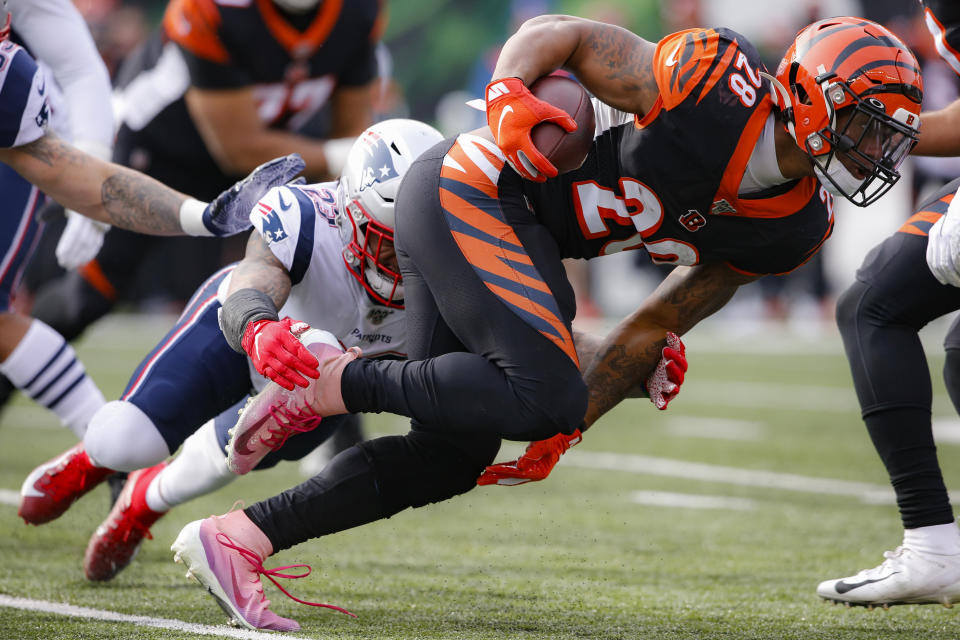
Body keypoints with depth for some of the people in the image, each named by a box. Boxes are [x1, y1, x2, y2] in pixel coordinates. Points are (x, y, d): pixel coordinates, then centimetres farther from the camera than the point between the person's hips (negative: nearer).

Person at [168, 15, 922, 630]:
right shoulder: (712, 84, -19)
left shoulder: (793, 230, 4)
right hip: (469, 193, -9)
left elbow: (658, 325, 11)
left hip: (516, 239, 9)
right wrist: (507, 96, -28)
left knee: (451, 455, 4)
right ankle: (330, 382, -9)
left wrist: (565, 433, 6)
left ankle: (233, 538, 9)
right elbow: (555, 35, -9)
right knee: (543, 390, -23)